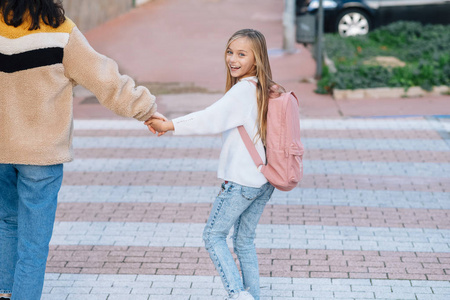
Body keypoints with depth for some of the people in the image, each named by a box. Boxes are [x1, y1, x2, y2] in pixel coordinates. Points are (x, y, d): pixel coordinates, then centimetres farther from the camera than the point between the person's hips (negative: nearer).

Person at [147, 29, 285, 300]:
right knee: (245, 240, 18)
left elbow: (211, 119, -28)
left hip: (242, 181, -8)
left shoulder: (243, 89, -18)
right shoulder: (265, 89, 8)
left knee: (214, 235, 4)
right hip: (264, 181, 8)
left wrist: (169, 125, -29)